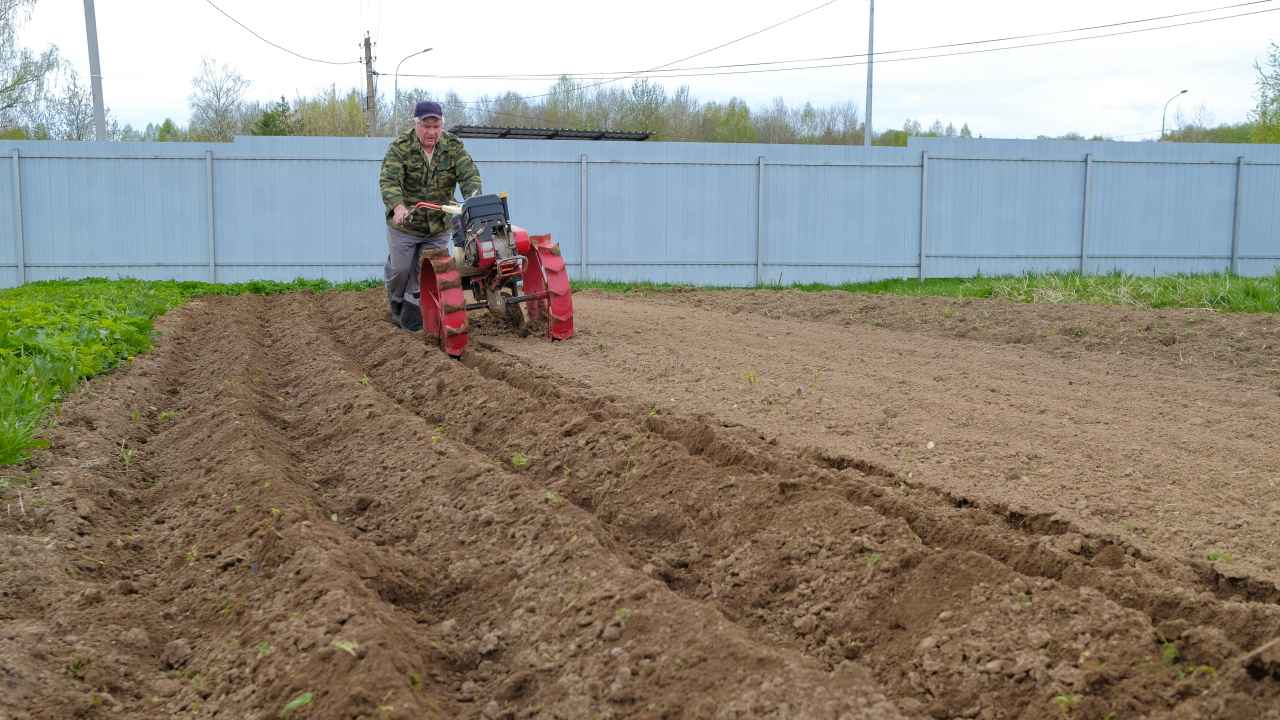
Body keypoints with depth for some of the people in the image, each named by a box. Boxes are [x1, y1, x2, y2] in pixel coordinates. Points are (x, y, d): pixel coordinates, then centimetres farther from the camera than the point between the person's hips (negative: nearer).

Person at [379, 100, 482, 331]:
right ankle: (395, 304, 37)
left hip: (439, 225, 2)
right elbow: (389, 180, -25)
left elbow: (470, 175, -15)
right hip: (404, 224, -2)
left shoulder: (453, 146, -5)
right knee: (399, 269, 8)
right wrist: (398, 206, -44)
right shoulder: (401, 147, -13)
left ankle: (410, 316, 18)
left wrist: (473, 200, -36)